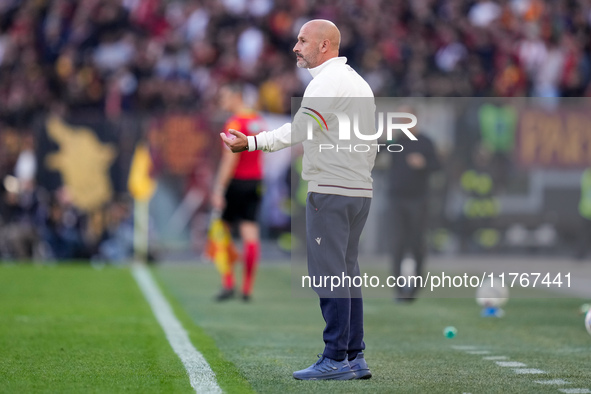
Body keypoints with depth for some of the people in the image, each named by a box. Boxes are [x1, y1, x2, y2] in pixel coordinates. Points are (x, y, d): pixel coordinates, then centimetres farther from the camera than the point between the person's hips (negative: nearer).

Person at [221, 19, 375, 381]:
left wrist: (251, 143, -29)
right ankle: (355, 358, 11)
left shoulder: (328, 81, -10)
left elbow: (300, 129, -23)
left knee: (330, 274, -9)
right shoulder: (359, 82, 21)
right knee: (347, 274, 12)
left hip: (331, 190, -10)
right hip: (360, 190, 10)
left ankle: (335, 360, -10)